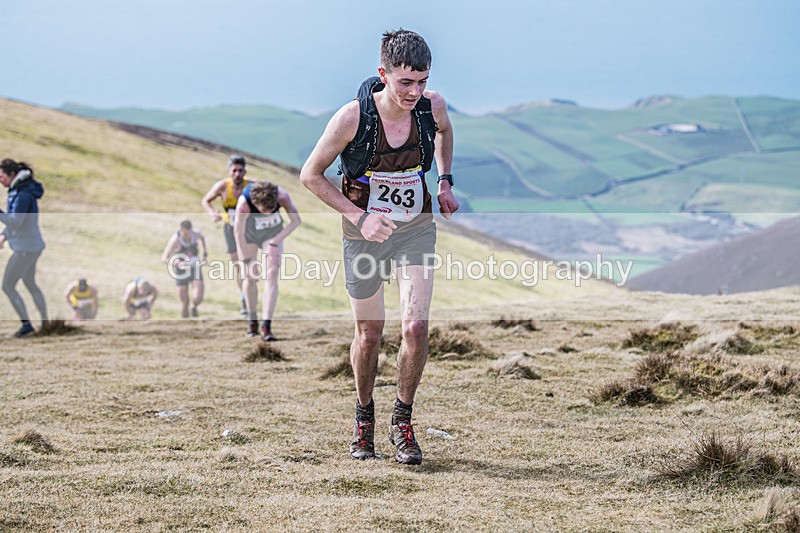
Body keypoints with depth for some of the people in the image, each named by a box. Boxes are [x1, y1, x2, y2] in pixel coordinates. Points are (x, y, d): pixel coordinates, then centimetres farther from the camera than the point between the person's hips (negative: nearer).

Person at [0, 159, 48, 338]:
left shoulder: (23, 195, -23)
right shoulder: (19, 190, 8)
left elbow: (15, 222, -28)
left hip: (25, 249, -10)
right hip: (31, 245, 10)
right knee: (30, 284, 23)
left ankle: (26, 324, 4)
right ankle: (45, 323, 31)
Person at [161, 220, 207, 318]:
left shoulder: (196, 234, -12)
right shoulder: (175, 239, -24)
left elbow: (202, 237, 16)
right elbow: (164, 258, -30)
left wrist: (205, 250, 15)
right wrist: (177, 264, -46)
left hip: (195, 269, 2)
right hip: (181, 271, -2)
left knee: (198, 298, -15)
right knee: (184, 302, -2)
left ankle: (194, 307, 20)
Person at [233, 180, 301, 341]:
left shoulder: (282, 196, -33)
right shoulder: (244, 204, -37)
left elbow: (296, 221, -17)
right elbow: (238, 233, -23)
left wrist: (275, 242, -20)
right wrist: (246, 261, -17)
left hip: (273, 233, 1)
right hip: (249, 234, -1)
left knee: (272, 274, -14)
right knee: (250, 277, 0)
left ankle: (266, 326, -19)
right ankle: (252, 320, 22)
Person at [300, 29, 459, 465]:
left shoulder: (433, 107, -12)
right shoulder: (352, 117, -22)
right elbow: (310, 174, -11)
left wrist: (445, 180, 9)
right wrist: (358, 216, -18)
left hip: (415, 230, 2)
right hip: (365, 233, -2)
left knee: (416, 327, -13)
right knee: (369, 334, 8)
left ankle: (402, 423, 6)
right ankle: (364, 417, 33)